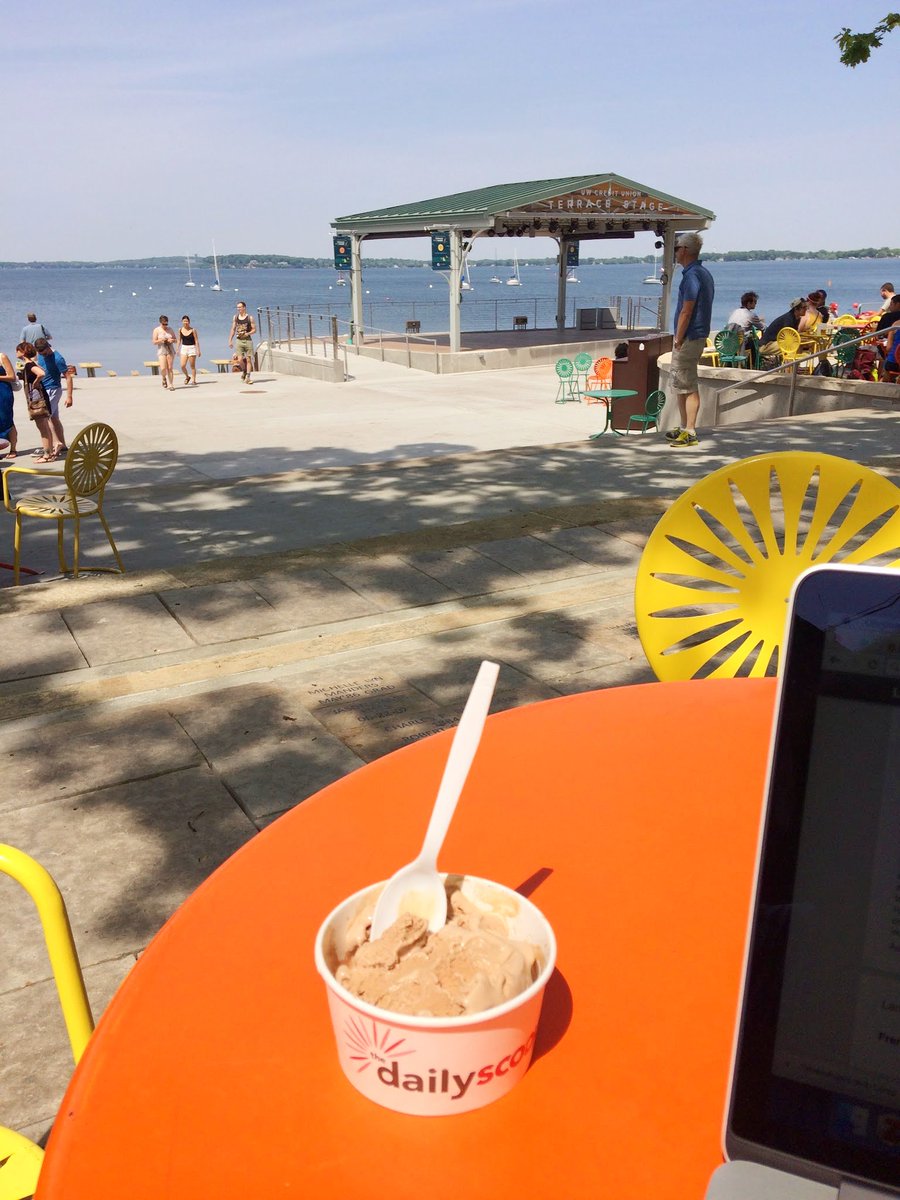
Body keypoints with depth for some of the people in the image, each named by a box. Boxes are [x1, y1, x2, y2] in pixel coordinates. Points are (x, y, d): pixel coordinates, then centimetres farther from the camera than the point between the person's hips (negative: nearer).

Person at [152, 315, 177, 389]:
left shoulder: (170, 330, 8)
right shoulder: (156, 330, 0)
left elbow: (175, 340, 12)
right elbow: (154, 342, -3)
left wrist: (172, 340, -11)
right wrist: (161, 340, -19)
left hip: (170, 350, 2)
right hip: (161, 351, -2)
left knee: (170, 368, -2)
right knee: (163, 368, -15)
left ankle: (171, 385, 2)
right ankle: (164, 379, 16)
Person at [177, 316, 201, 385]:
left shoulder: (193, 330, -7)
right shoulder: (180, 330, 3)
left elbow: (196, 341, -6)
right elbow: (179, 340, 12)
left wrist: (198, 350, -10)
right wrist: (177, 349, 9)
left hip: (192, 348, -3)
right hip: (184, 348, 3)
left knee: (192, 366, 2)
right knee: (182, 366, -5)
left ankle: (194, 380, 13)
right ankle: (187, 377, 20)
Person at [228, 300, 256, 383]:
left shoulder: (250, 318, -2)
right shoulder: (235, 317, 8)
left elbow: (254, 330, 0)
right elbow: (233, 329, 13)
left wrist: (247, 333, -16)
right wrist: (230, 340, 8)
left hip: (248, 340, -2)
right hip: (239, 340, 2)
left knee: (248, 359, -1)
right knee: (240, 359, -7)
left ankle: (247, 377, 3)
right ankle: (244, 371, 23)